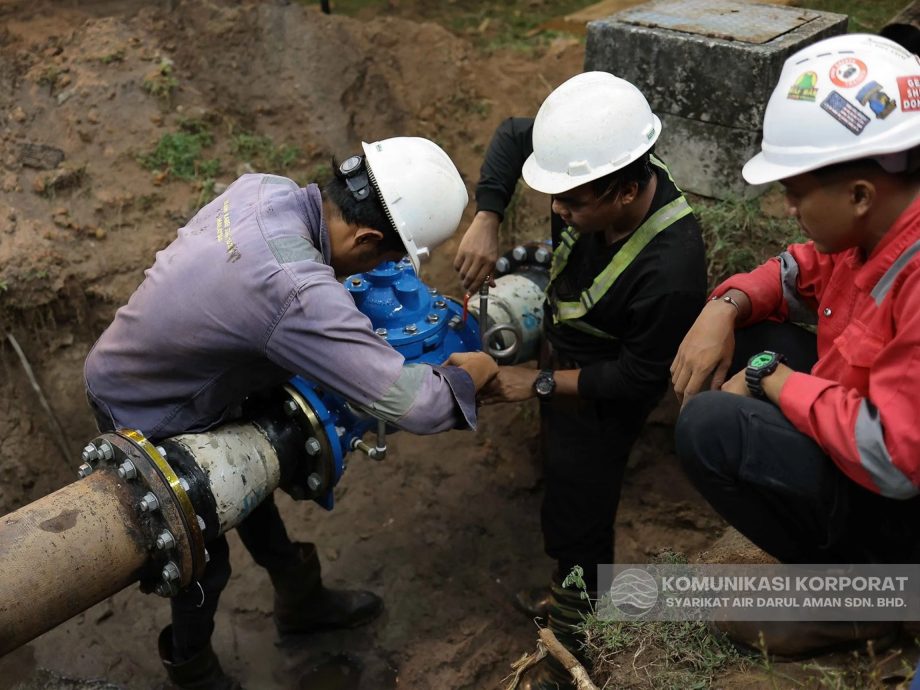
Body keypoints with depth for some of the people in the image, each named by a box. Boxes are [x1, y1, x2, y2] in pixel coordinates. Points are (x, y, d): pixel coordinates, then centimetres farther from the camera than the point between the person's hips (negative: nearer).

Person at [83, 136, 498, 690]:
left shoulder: (264, 188, -17)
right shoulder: (299, 295, -42)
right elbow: (416, 406, -38)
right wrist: (475, 371, -18)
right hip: (147, 419, -8)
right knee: (203, 559, 14)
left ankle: (301, 601, 50)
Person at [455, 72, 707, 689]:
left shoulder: (670, 270, -42)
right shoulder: (599, 175, -24)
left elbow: (638, 379, -28)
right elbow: (513, 135, -6)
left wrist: (539, 383, -26)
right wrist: (487, 219, -20)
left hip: (601, 402, -7)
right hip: (564, 351, 7)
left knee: (578, 517, 4)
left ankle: (580, 640, 30)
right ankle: (569, 594, 53)